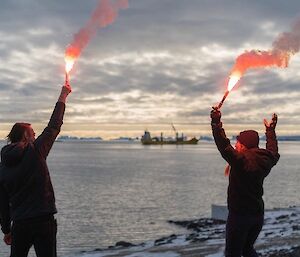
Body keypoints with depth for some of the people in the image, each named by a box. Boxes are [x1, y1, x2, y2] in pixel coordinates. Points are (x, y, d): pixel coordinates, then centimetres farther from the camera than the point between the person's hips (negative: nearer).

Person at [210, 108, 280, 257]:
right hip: (258, 215, 8)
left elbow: (224, 146, -30)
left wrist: (216, 122, -29)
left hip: (239, 215, -8)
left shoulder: (241, 161, -20)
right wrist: (271, 130, 38)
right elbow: (273, 151, 25)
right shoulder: (266, 161, 3)